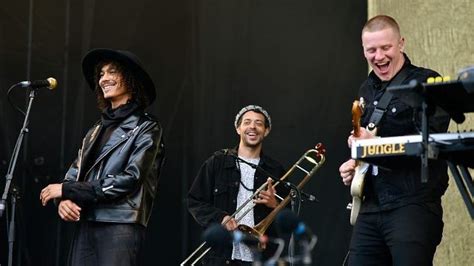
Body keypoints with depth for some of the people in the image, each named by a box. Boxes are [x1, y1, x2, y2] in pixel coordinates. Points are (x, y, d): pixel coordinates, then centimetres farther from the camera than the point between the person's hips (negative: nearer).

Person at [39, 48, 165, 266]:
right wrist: (64, 199, -7)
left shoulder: (146, 128, 0)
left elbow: (129, 180, -11)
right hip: (86, 225, 6)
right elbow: (74, 174, 17)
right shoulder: (99, 128, 21)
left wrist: (67, 190, -9)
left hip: (121, 226, -6)